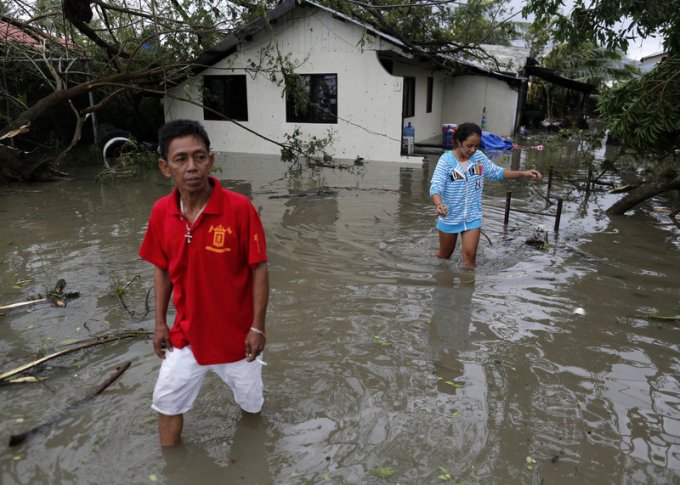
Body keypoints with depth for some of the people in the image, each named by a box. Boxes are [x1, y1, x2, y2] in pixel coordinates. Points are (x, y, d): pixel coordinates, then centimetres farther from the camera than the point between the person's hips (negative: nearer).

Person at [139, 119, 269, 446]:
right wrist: (160, 322, 4)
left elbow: (259, 269, -14)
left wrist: (257, 327, -13)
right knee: (166, 401, 12)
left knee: (251, 405, 16)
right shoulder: (161, 212, -8)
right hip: (187, 333, 3)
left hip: (236, 333, -2)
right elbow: (162, 269, 5)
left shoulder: (240, 208, -21)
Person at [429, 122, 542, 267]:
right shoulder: (446, 160, -19)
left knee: (470, 255, -6)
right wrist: (439, 204, -51)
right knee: (444, 255, 16)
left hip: (472, 217, 2)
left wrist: (523, 173, 0)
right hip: (449, 217, -2)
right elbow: (436, 186, -30)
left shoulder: (479, 157, -5)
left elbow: (497, 172, 10)